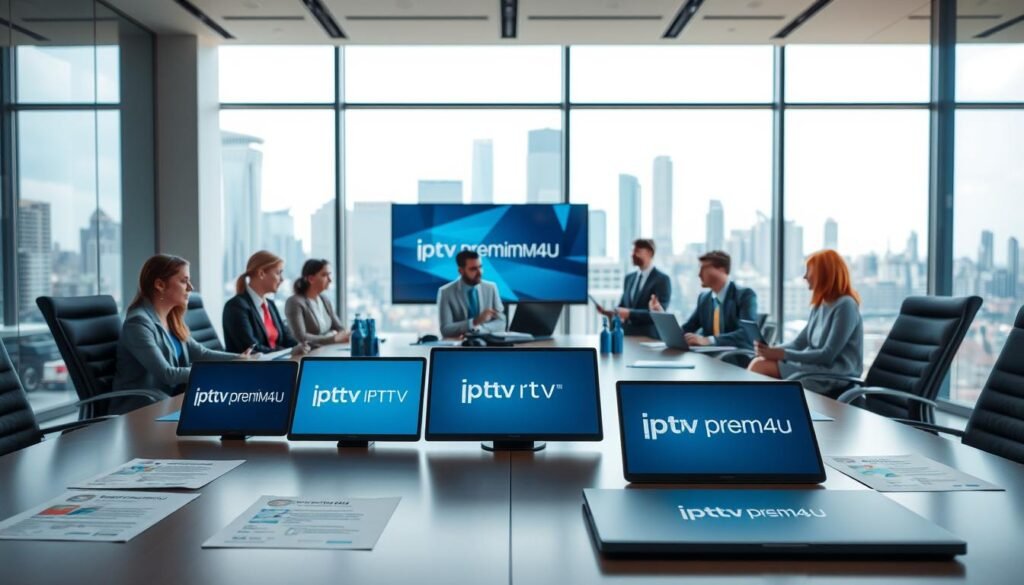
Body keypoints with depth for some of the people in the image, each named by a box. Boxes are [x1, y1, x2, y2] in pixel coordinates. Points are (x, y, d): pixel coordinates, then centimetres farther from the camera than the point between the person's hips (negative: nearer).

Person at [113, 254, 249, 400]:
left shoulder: (171, 319, 9)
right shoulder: (138, 322, -18)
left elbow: (200, 353, 8)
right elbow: (166, 374, -23)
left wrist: (239, 359, -4)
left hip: (170, 399, 7)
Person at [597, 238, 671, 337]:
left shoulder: (662, 279, -5)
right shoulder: (629, 278, 14)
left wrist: (630, 313, -22)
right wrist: (609, 312, -2)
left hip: (649, 337, -5)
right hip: (627, 334, 5)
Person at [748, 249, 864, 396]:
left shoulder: (845, 306, -12)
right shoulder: (819, 305, 15)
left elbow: (828, 355, -18)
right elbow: (799, 343, 14)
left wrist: (783, 354, -20)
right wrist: (773, 350, -5)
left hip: (834, 375, -8)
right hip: (815, 367, 8)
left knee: (760, 367, -20)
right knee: (758, 363, -13)